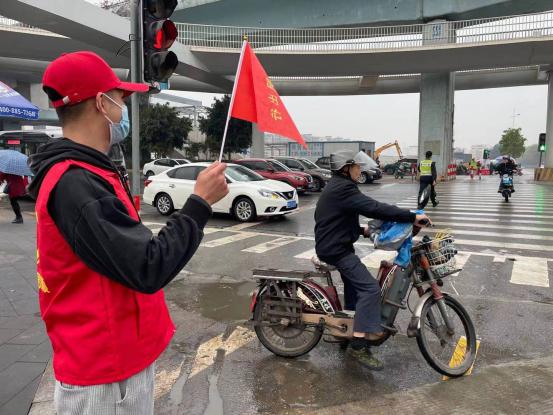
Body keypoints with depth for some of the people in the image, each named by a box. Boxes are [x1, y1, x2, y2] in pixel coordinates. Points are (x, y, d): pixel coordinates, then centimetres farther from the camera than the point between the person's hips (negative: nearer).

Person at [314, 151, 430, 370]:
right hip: (336, 249, -11)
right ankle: (359, 345, -17)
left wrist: (361, 230, 15)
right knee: (369, 288, -17)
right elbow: (375, 208, -29)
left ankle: (349, 324, 44)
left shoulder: (335, 187, 13)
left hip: (332, 245, 11)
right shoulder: (343, 188, -21)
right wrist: (412, 217, -27)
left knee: (354, 281, 28)